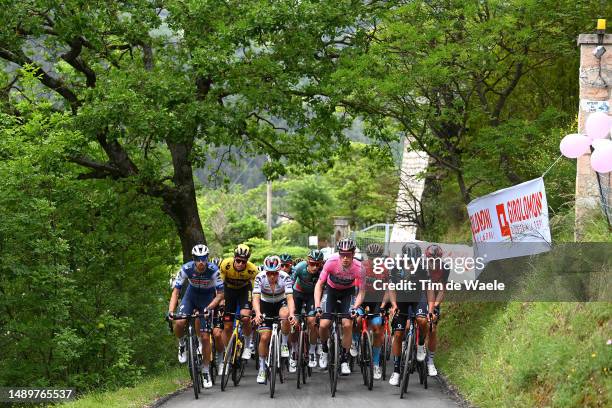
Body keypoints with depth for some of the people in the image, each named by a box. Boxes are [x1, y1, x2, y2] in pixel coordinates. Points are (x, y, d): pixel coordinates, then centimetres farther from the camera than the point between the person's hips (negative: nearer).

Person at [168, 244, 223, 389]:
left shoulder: (213, 270, -29)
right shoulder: (186, 268, -26)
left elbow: (220, 294, -23)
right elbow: (176, 291, -23)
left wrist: (208, 308, -39)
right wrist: (171, 311, -36)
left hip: (208, 297, -1)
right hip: (192, 294, 1)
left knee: (205, 337, -6)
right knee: (179, 323, -26)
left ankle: (206, 372, 8)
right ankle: (182, 344, 7)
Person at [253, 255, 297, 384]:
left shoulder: (285, 277, -27)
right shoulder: (260, 277, -25)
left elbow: (290, 298, -36)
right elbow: (256, 298, -32)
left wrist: (292, 314, -54)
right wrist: (257, 313, -51)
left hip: (281, 303, -1)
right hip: (266, 305, 1)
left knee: (285, 314, -37)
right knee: (264, 337, -10)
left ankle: (284, 344, -14)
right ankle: (262, 369, 7)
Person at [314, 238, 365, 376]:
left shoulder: (358, 267, -29)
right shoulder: (332, 262, -31)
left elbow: (361, 291, -19)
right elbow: (319, 285, -23)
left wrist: (355, 308, -34)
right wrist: (317, 307, -32)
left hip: (348, 292, 0)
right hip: (331, 290, 0)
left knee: (347, 325, -15)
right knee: (324, 325, -13)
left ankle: (344, 359, 1)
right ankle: (325, 350, 18)